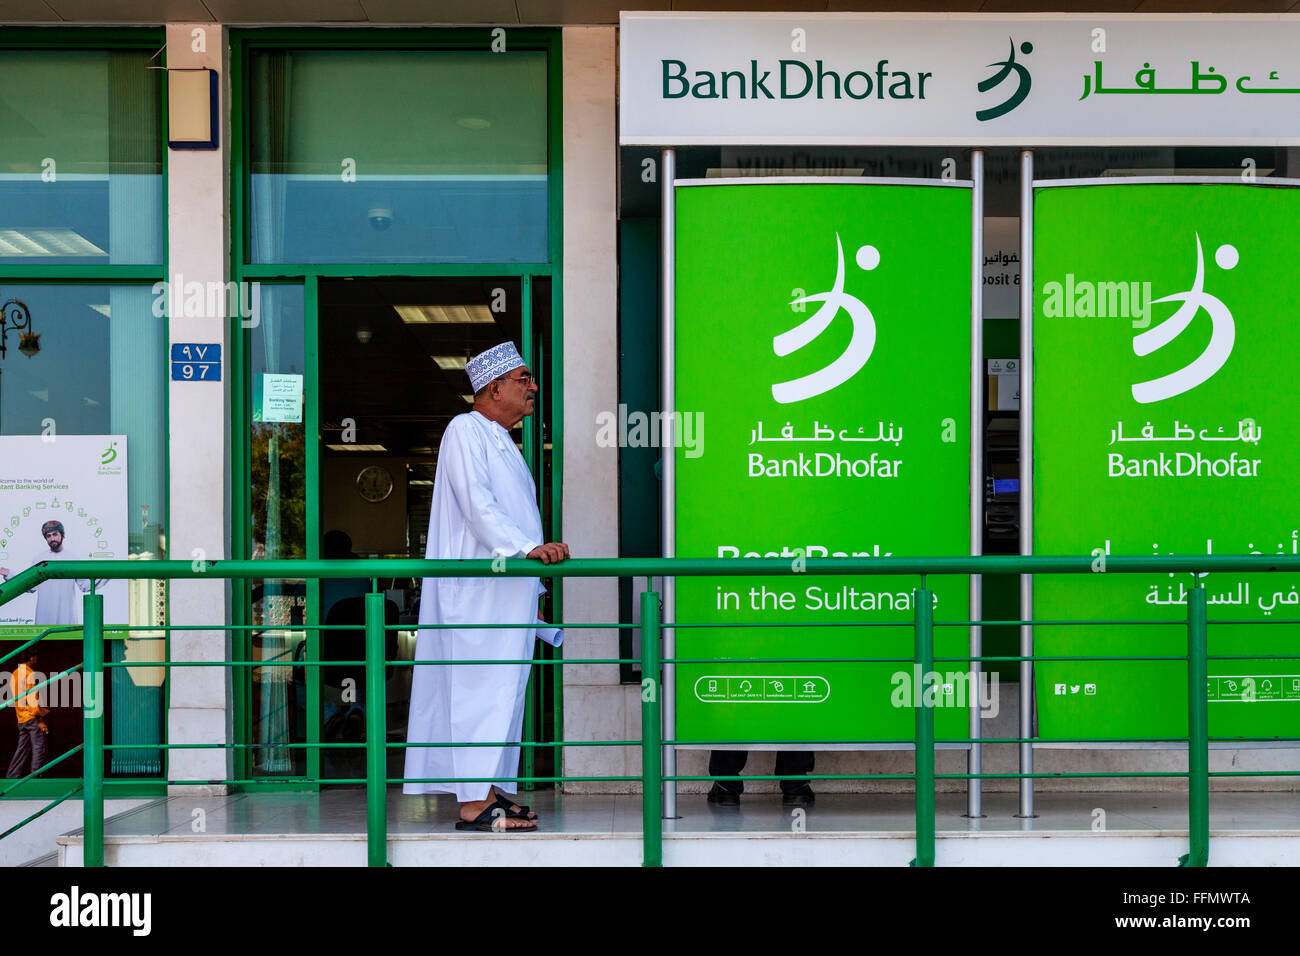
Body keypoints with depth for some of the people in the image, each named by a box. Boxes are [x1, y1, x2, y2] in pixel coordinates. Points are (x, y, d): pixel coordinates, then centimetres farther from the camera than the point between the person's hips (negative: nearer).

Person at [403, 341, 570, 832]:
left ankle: (490, 790, 14)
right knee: (480, 689, -12)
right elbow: (477, 505, -19)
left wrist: (532, 592, 22)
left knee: (505, 689, 9)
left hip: (508, 591, 10)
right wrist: (528, 547, -30)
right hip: (477, 589, -10)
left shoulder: (503, 443, 23)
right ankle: (473, 803, -14)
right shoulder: (465, 430, -7)